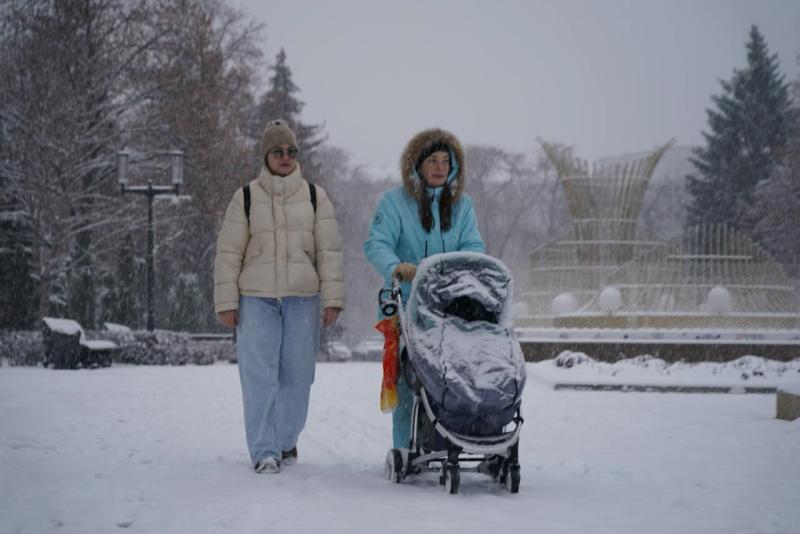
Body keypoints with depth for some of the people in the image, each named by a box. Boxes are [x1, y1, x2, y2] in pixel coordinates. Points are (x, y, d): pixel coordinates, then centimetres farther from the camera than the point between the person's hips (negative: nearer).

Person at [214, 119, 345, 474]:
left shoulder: (314, 196, 9)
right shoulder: (246, 197, 6)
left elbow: (329, 251, 7)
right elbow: (228, 252, 6)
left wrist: (333, 298, 0)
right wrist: (226, 302, 0)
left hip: (303, 298, 1)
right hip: (256, 298, -1)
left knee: (297, 372, 3)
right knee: (259, 374, -6)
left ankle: (285, 440, 19)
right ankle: (264, 450, -4)